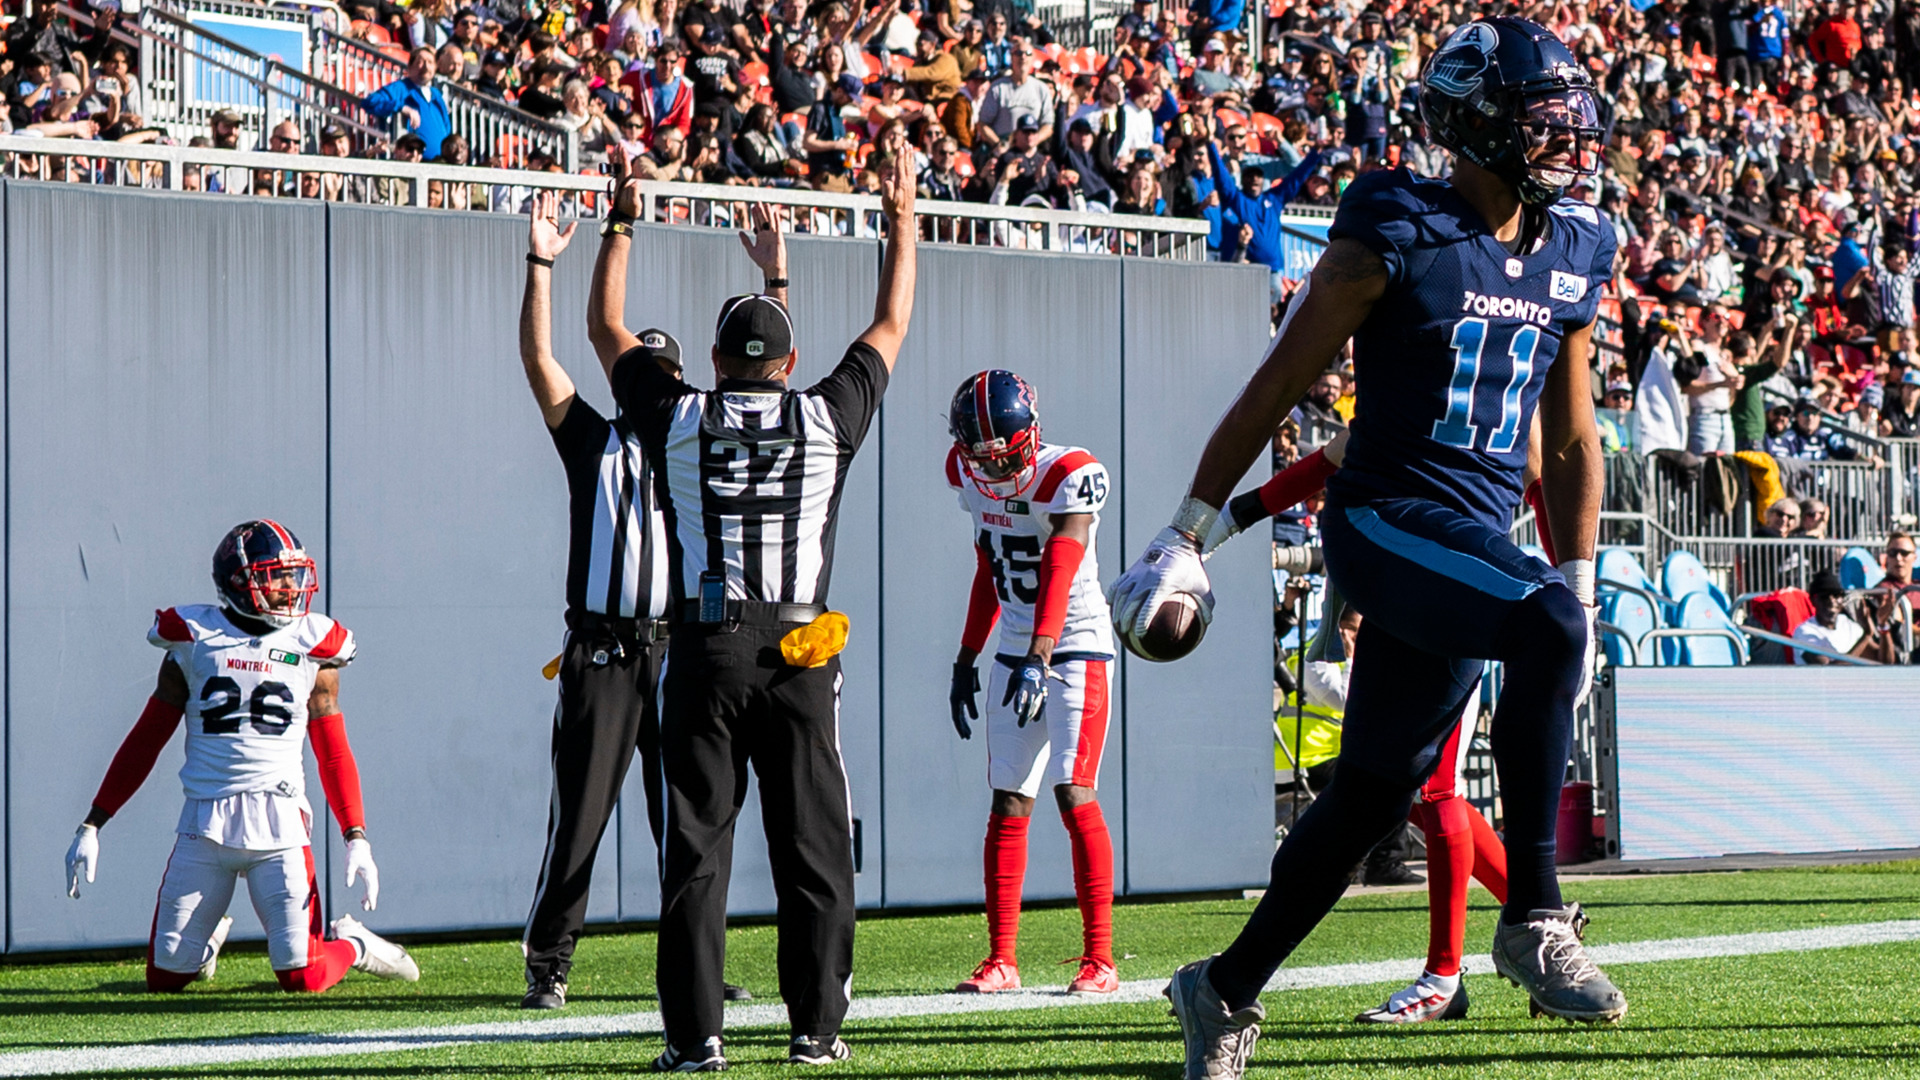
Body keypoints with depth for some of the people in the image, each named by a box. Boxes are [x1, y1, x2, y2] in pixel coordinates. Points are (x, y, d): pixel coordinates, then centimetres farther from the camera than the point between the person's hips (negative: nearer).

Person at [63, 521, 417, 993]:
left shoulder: (312, 651, 7)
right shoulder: (194, 641, 5)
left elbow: (334, 755, 11)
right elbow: (145, 741, 10)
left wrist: (356, 838, 1)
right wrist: (92, 825, 8)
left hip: (278, 825, -1)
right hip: (205, 825, 1)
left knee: (302, 978, -11)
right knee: (165, 978, 2)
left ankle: (352, 944, 24)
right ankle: (207, 936, 37)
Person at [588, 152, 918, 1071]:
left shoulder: (679, 419, 3)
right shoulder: (825, 419, 3)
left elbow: (607, 330, 18)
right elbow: (889, 331, 19)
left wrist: (621, 228, 28)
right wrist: (902, 223, 30)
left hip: (704, 653, 0)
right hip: (800, 653, 0)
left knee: (696, 851, 1)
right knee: (812, 850, 6)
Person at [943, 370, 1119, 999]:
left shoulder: (1069, 476, -16)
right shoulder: (971, 478, 5)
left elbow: (1059, 576, -26)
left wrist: (1038, 661, -36)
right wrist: (967, 660, 18)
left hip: (1075, 647, -6)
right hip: (1014, 654, 6)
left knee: (1075, 796, -14)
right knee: (1008, 805, 3)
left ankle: (1100, 960, -12)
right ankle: (1000, 961, 7)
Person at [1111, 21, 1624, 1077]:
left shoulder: (1570, 256, 10)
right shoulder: (1400, 233, -9)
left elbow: (1571, 441, 19)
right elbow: (1276, 386, -5)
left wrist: (1582, 586, 17)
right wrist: (1185, 539, -5)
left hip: (1477, 545, 7)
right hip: (1387, 518, -7)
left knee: (1371, 794, 10)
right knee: (1545, 629, -32)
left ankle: (1226, 989, 27)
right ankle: (1533, 920, -25)